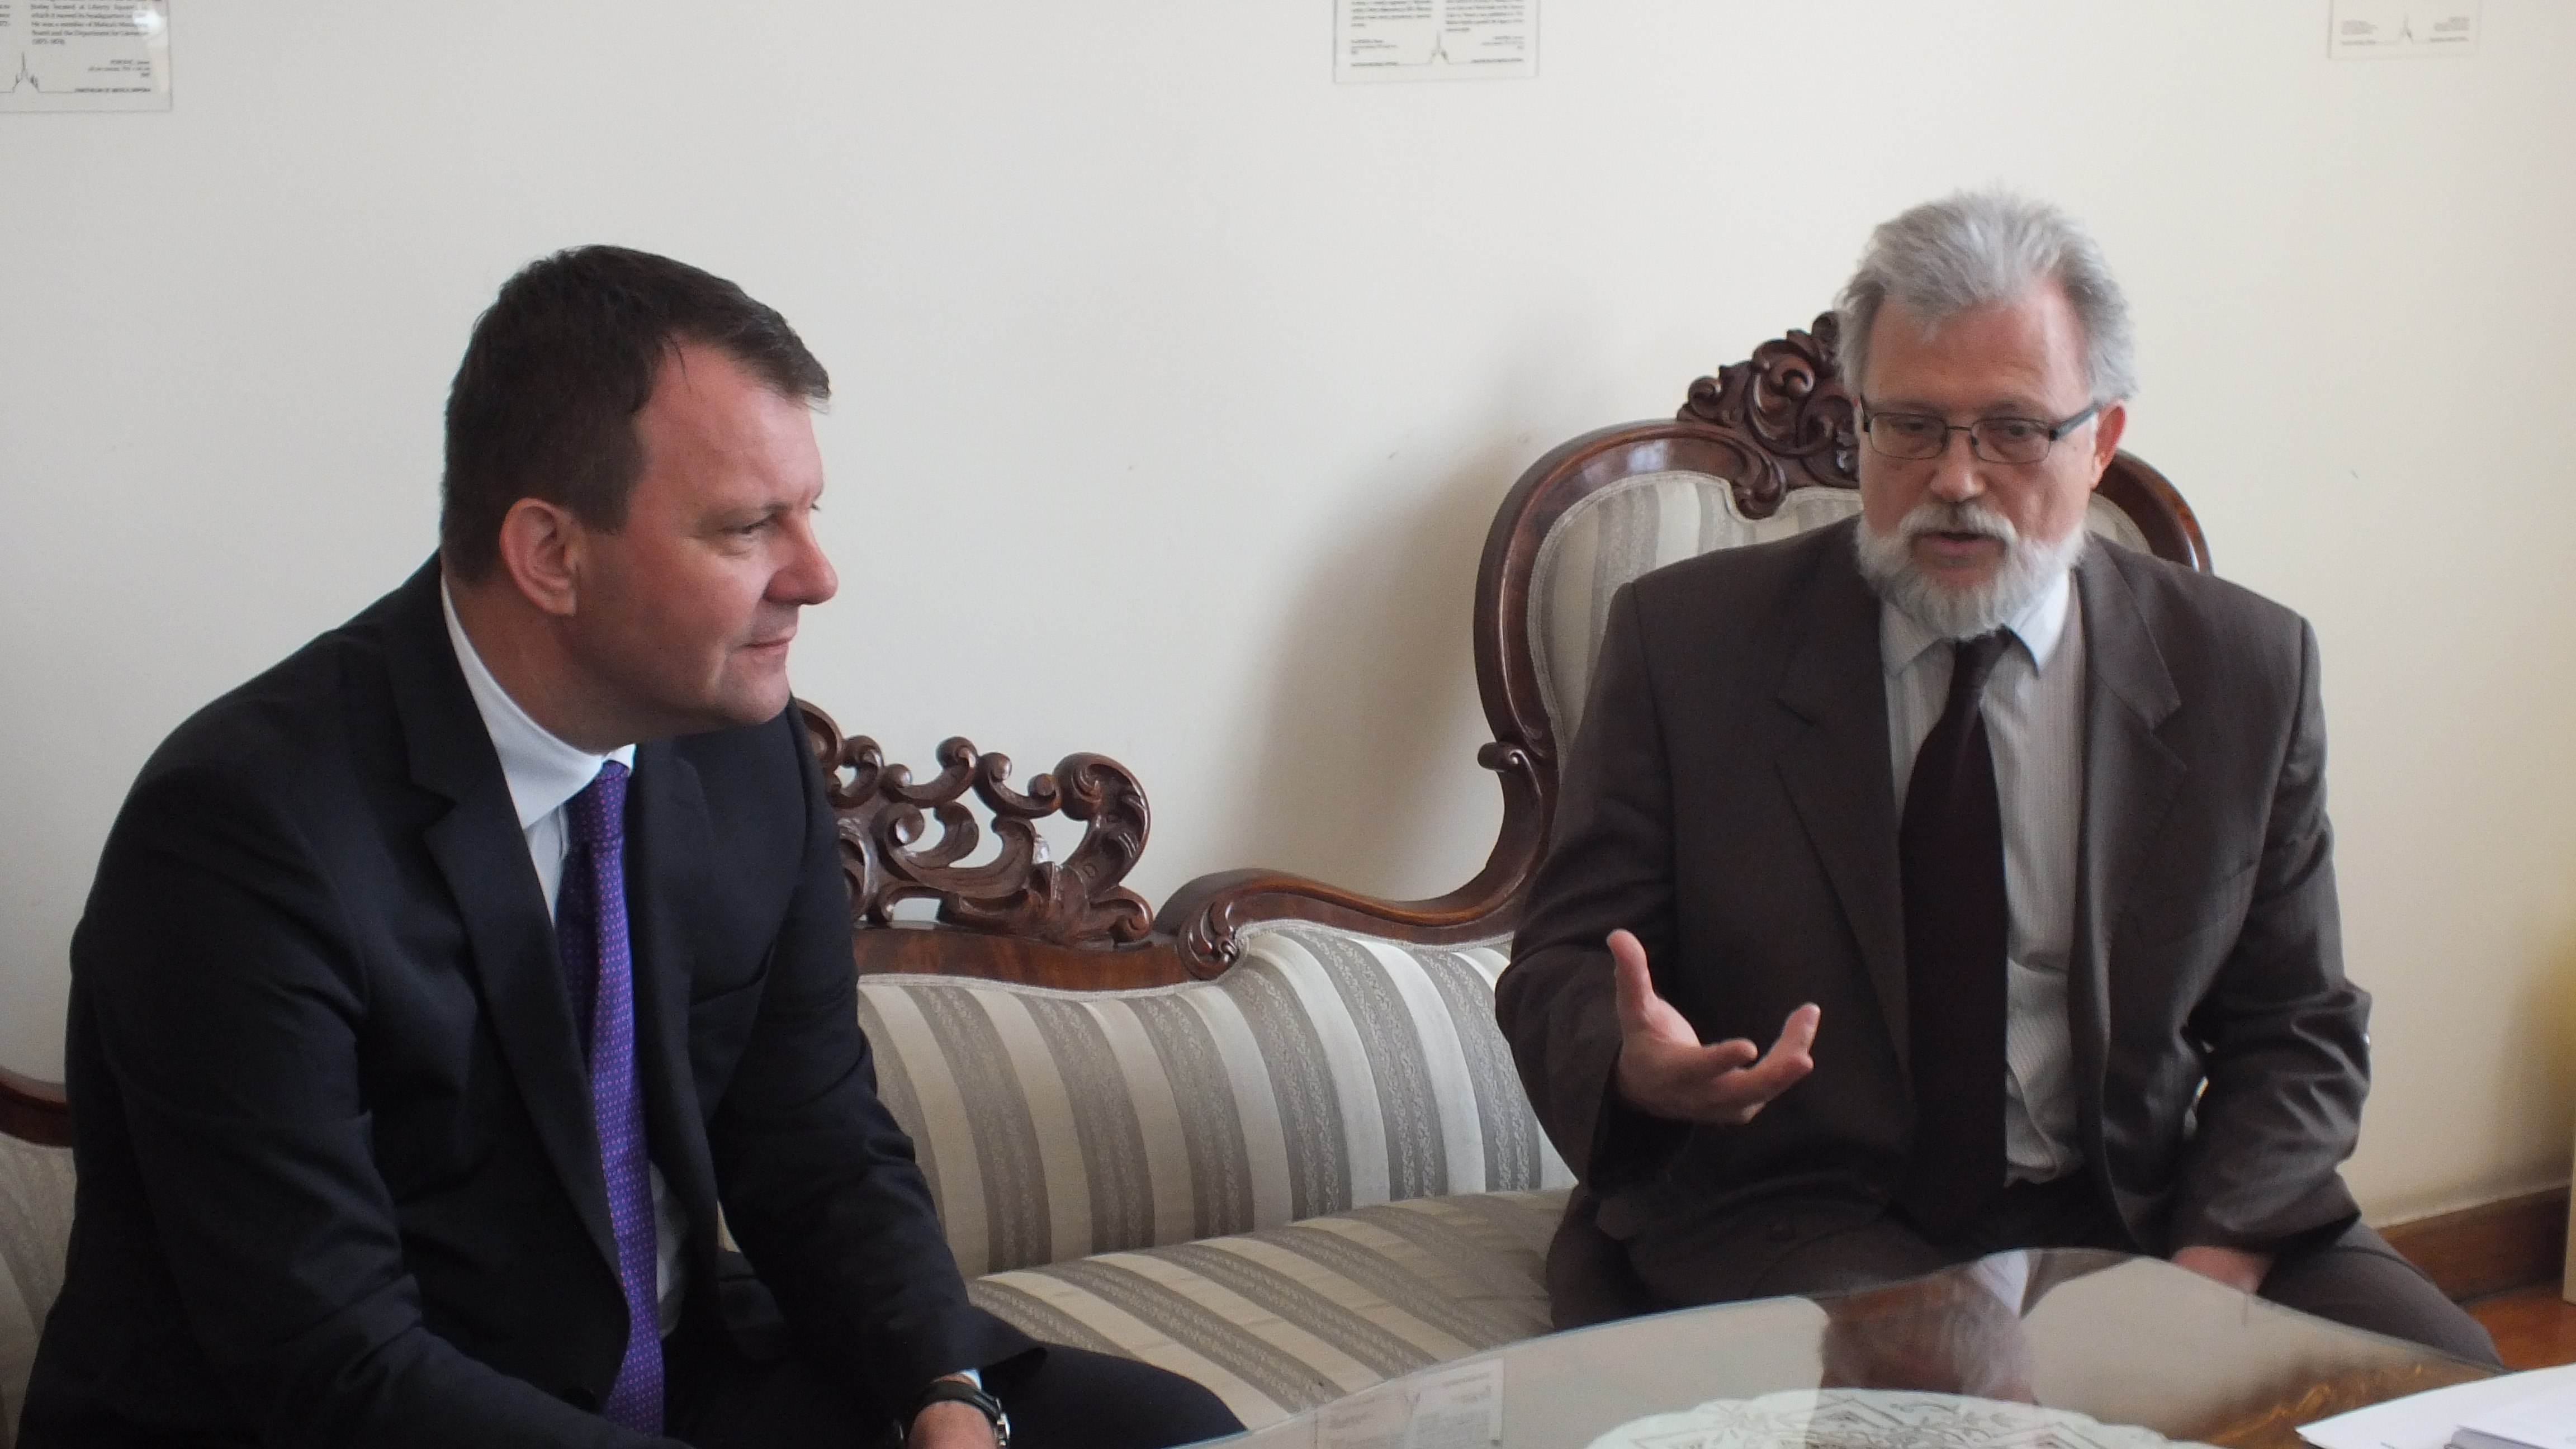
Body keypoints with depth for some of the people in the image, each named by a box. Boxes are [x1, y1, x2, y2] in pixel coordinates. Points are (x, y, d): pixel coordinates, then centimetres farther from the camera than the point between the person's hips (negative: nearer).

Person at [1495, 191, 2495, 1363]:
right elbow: (1563, 962, 1)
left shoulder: (2243, 670, 6)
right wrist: (1635, 1067, -24)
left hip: (2141, 1217, 3)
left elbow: (2295, 1033, 7)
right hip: (1795, 1216, -3)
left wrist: (2211, 1266, -11)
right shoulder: (1689, 641, 1)